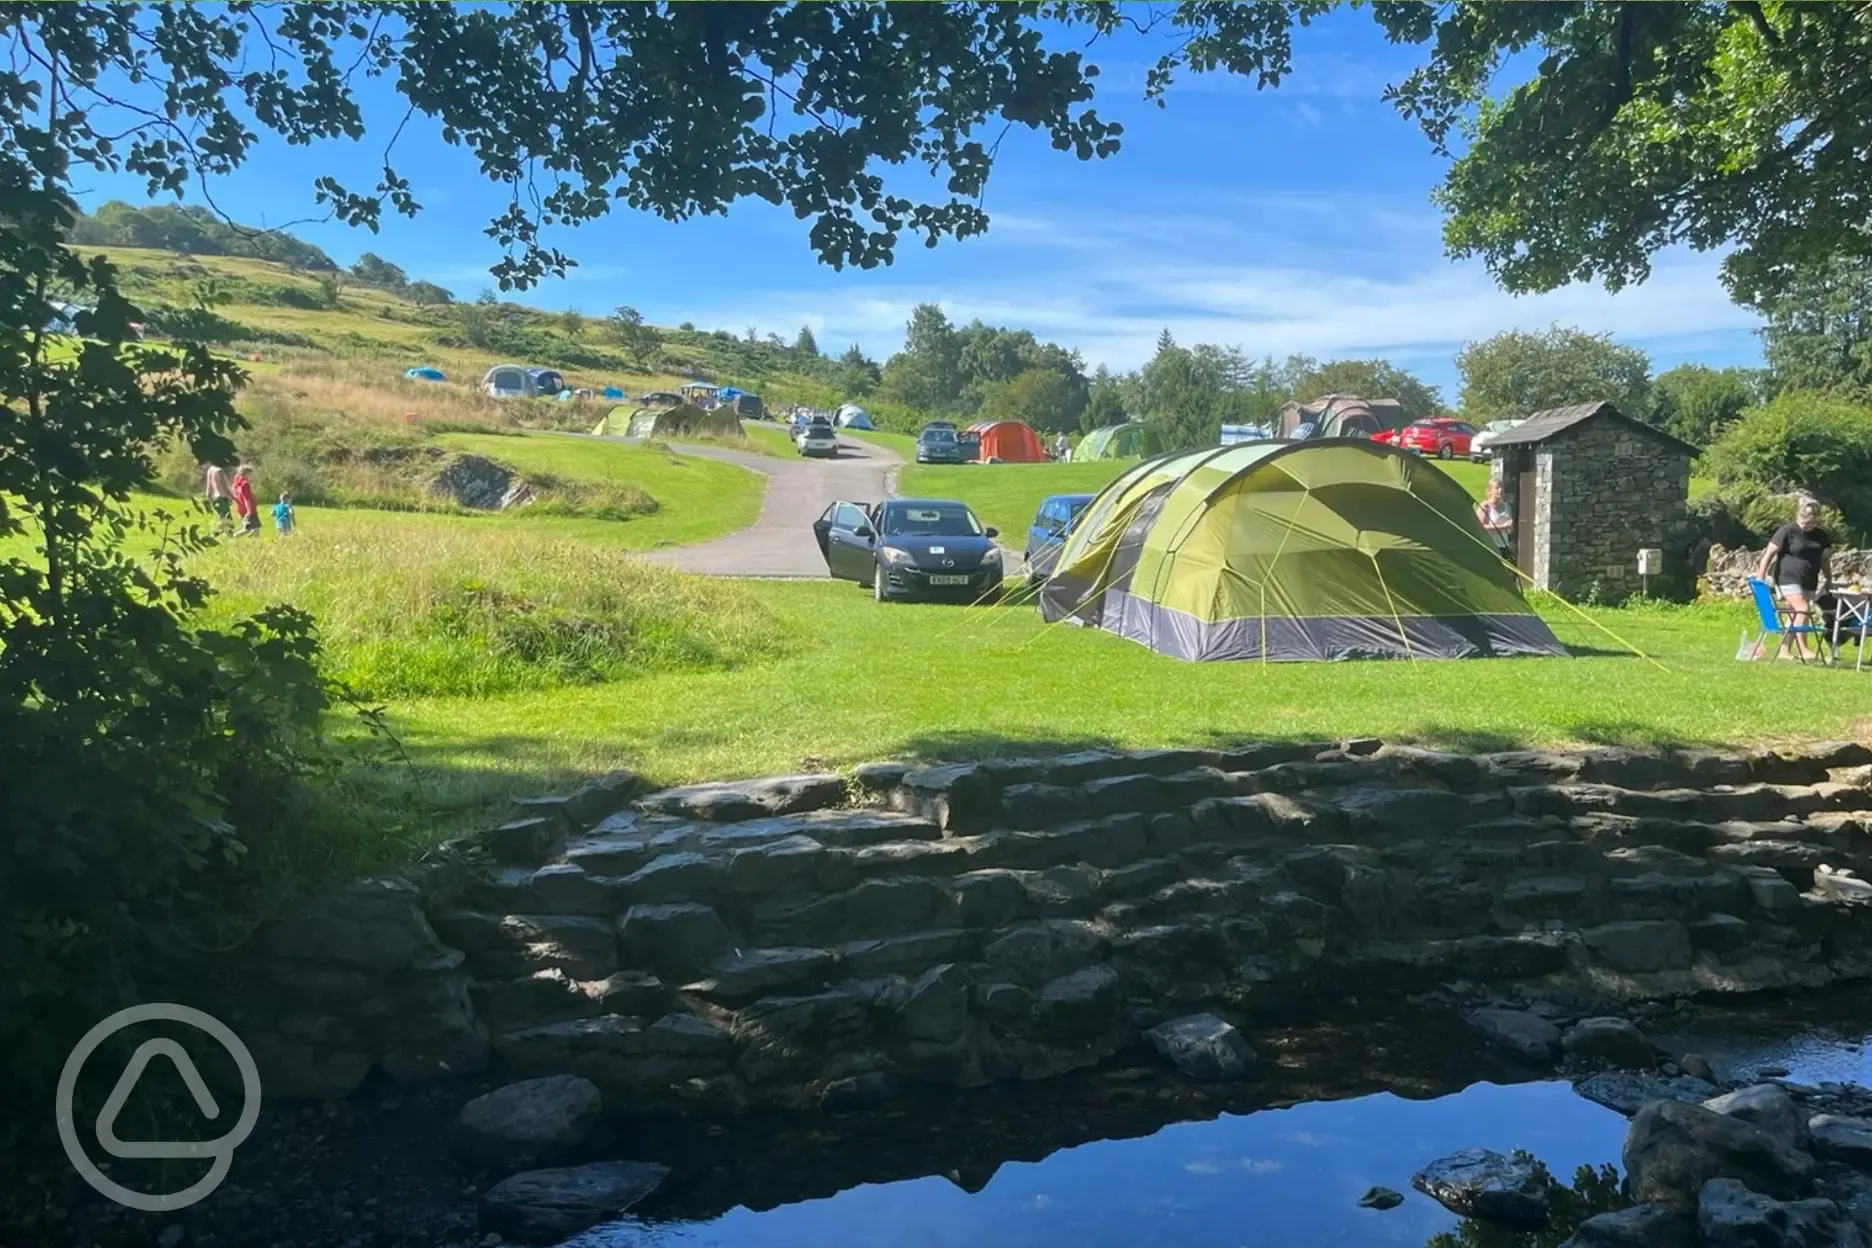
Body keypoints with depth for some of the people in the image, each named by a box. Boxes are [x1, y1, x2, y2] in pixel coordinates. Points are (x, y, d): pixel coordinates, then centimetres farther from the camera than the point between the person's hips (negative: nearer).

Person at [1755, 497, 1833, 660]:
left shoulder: (1820, 535, 10)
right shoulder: (1788, 531, -8)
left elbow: (1823, 559, 20)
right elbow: (1769, 553, -9)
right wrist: (1760, 577, -14)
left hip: (1809, 582, 6)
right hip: (1788, 578, -6)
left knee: (1794, 615, 7)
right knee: (1802, 609, -18)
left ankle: (1783, 650, 13)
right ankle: (1803, 649, -16)